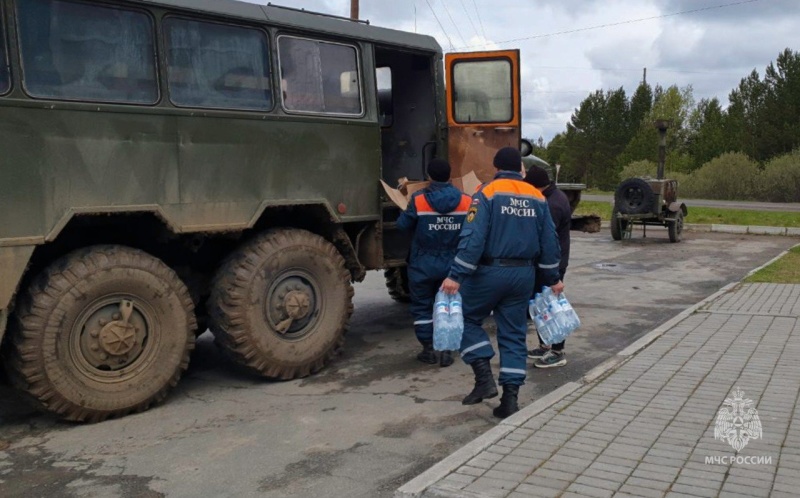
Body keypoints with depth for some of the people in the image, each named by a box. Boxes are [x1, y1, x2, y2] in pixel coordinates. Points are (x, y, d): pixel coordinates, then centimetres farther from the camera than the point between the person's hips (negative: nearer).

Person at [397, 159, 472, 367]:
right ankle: (447, 351, 14)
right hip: (451, 264, 3)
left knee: (422, 307, 13)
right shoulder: (466, 201, -7)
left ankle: (428, 349, 16)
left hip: (423, 265, -2)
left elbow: (402, 225, -6)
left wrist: (407, 207, 13)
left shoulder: (418, 200, -16)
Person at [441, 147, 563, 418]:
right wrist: (552, 279, 20)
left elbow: (473, 238, -18)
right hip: (523, 274, 5)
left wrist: (456, 276, -19)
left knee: (467, 318, 14)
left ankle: (484, 376, 1)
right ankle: (510, 397, 9)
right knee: (514, 335, 11)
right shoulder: (537, 197, 8)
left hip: (489, 272, -5)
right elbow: (549, 242, 10)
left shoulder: (487, 193, -8)